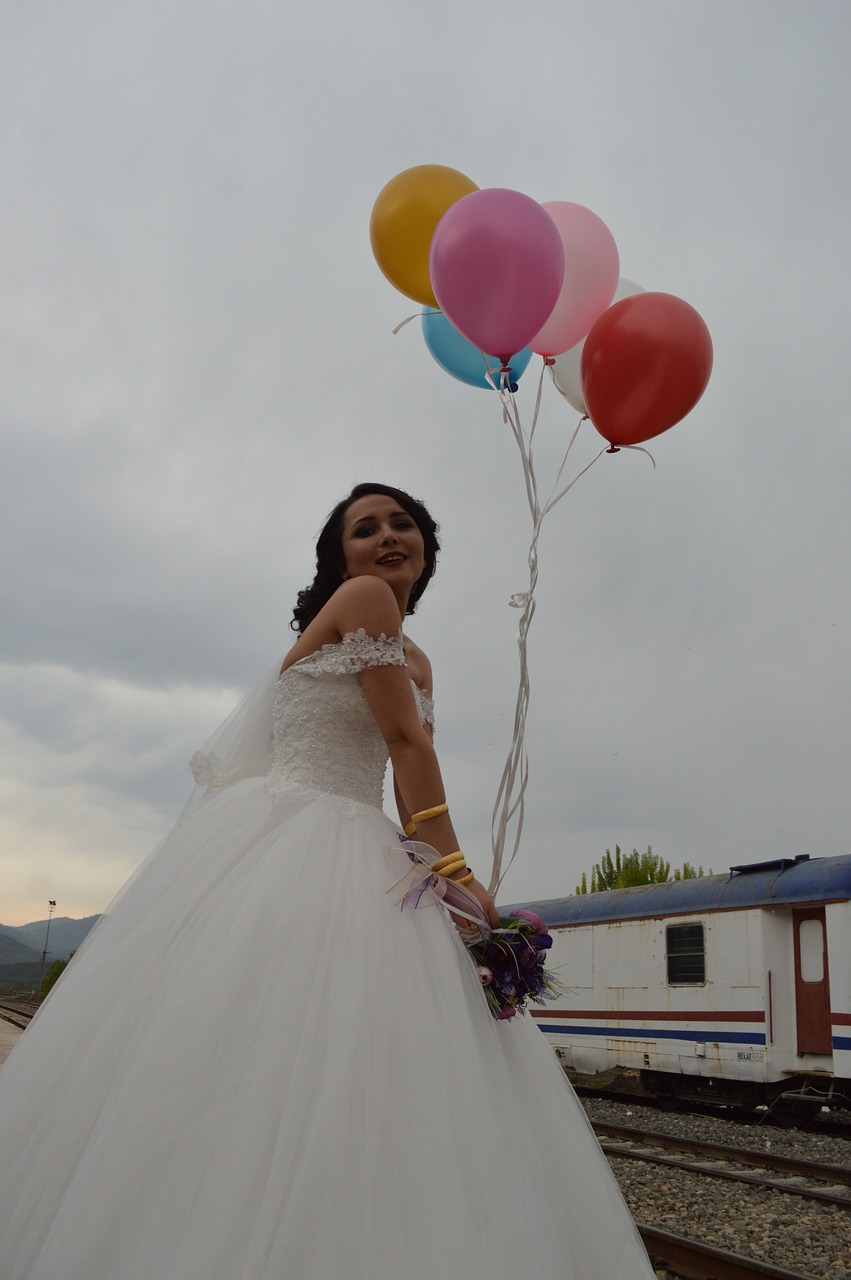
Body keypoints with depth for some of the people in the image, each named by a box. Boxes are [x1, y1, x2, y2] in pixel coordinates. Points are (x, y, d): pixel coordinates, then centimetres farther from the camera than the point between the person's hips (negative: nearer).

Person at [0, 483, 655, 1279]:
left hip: (359, 855, 9)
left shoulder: (416, 662, 21)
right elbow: (407, 744, -11)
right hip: (283, 843, -9)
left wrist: (442, 871, 7)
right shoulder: (362, 595, -5)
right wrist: (457, 871, -10)